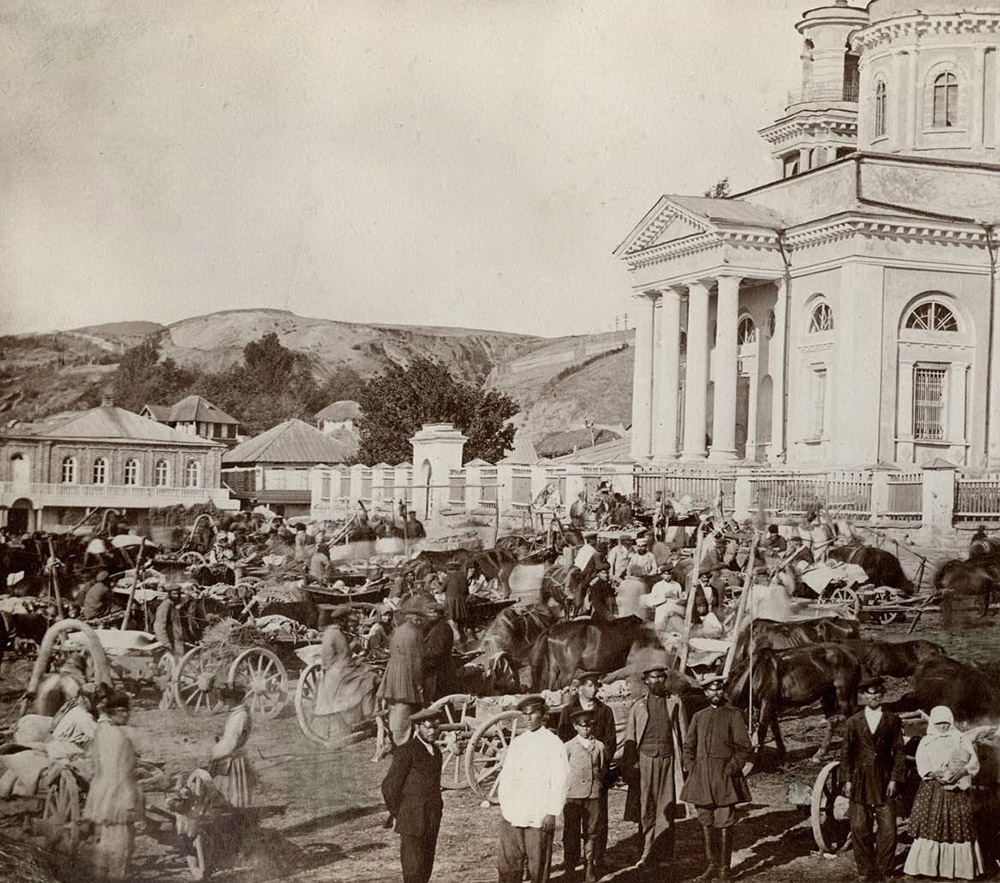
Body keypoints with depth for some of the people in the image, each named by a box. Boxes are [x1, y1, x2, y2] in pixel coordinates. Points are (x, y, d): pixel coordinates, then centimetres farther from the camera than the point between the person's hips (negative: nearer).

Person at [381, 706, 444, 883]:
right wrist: (399, 815, -3)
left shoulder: (436, 751, 14)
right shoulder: (406, 752, -11)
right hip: (412, 822, -7)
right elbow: (389, 786, -10)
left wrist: (436, 811, 15)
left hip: (431, 823, 7)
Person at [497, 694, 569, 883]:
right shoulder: (516, 743, 13)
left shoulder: (553, 743, -2)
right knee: (508, 864, 4)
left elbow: (560, 780, -6)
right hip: (511, 815, 5)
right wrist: (504, 806, 7)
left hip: (539, 817, -5)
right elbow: (504, 775, 17)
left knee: (538, 864, 0)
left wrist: (552, 813, -11)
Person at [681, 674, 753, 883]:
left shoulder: (734, 715, 1)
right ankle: (712, 866, 16)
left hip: (724, 777, -4)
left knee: (724, 823, -4)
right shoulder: (699, 716, 13)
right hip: (701, 777, 4)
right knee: (706, 822, 6)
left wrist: (730, 770, -10)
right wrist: (691, 770, 6)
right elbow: (688, 745, 19)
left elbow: (744, 747, -2)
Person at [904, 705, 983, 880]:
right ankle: (926, 866, -2)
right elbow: (922, 766, -1)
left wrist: (961, 771, -19)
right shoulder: (926, 742, 11)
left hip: (957, 789, 0)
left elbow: (974, 762, -1)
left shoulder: (961, 739, 8)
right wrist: (933, 774, -21)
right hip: (932, 790, 0)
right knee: (931, 826, -5)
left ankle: (959, 867, 5)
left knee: (957, 826, -2)